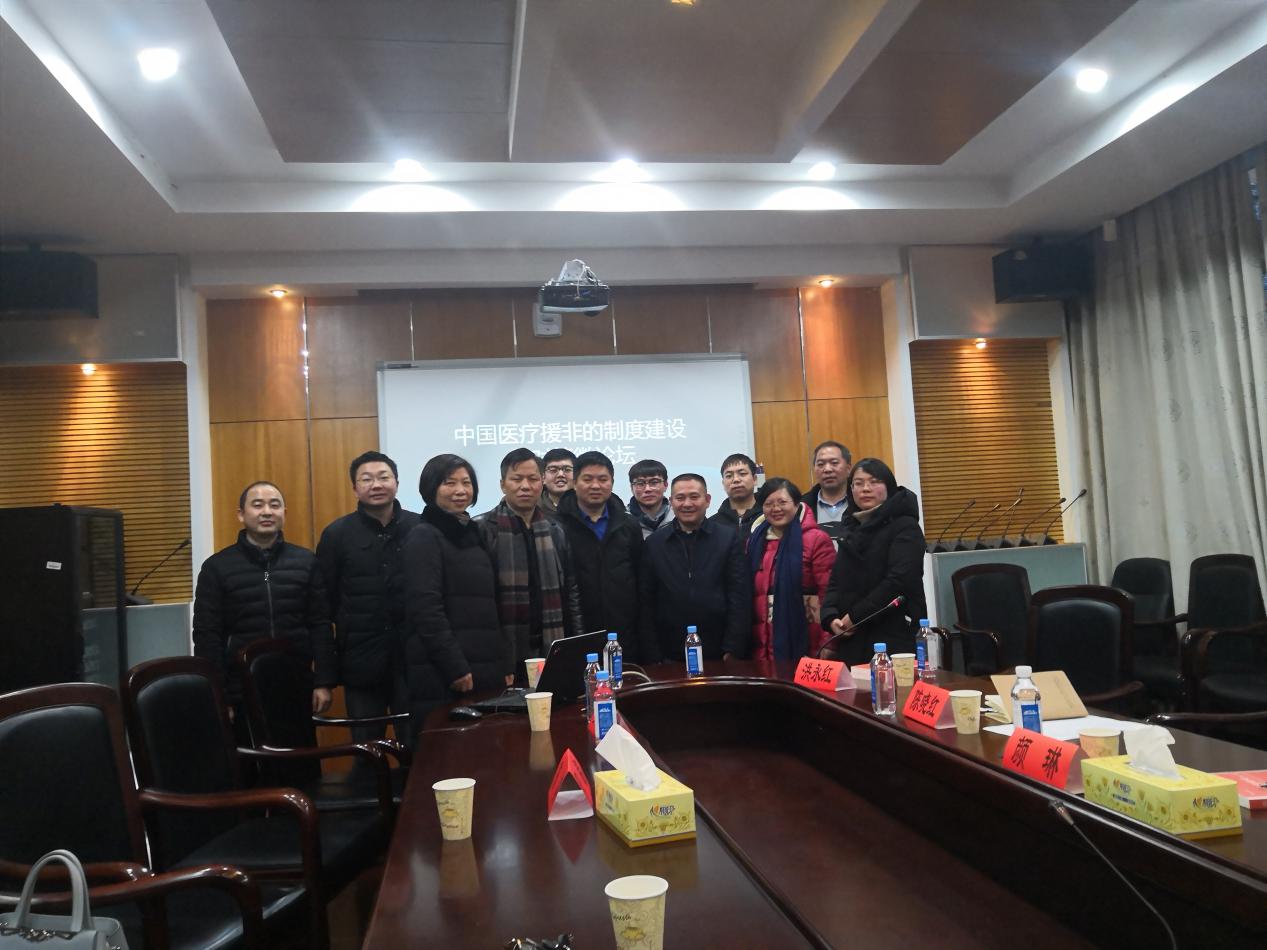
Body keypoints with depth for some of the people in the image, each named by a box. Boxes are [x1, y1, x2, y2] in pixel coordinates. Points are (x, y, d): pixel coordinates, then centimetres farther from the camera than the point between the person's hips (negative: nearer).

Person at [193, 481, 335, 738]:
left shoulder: (306, 562, 4)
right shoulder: (217, 567, 0)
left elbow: (320, 626, 4)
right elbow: (207, 637, -2)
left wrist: (324, 682, -2)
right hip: (242, 695, -1)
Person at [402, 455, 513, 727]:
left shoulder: (474, 535, 17)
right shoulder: (424, 537, -5)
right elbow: (426, 609, -15)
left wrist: (506, 663, 11)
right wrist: (456, 667, -18)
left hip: (487, 671, 7)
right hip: (442, 676, -7)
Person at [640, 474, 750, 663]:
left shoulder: (729, 539, 1)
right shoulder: (653, 543, 4)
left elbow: (739, 597, -2)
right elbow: (646, 603, 4)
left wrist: (733, 649, -7)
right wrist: (653, 656, -1)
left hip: (719, 655, -1)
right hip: (669, 656, 1)